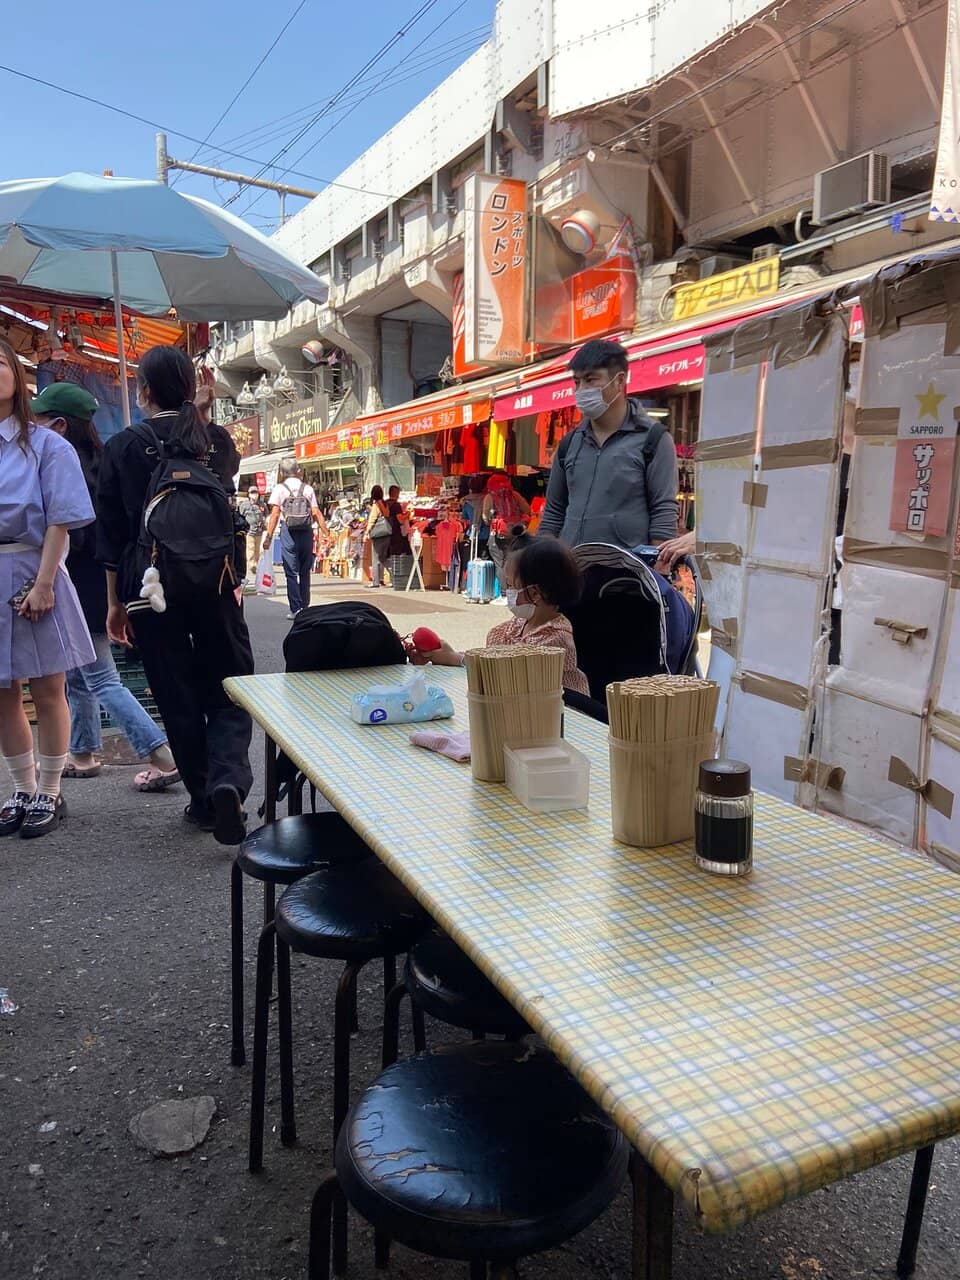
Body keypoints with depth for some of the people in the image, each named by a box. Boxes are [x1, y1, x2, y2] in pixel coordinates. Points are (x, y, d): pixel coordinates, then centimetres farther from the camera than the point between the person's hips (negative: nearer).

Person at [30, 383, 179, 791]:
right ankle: (83, 754, 29)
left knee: (101, 680, -4)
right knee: (77, 675, 19)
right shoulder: (94, 463, 10)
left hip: (80, 587, -9)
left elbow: (69, 536, -23)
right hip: (97, 584, 9)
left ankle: (161, 758, -6)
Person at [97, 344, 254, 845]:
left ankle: (204, 801, 15)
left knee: (177, 697, 9)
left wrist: (115, 603, 7)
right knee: (229, 690, 7)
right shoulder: (218, 440, 4)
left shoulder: (122, 448, -2)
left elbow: (111, 533, -1)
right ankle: (229, 779, -17)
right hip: (215, 583, 1)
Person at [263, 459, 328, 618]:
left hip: (288, 531, -2)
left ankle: (296, 609, -5)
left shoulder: (280, 488, 3)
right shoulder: (308, 488, 8)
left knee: (291, 572, 0)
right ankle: (305, 608, 15)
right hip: (306, 531, 2)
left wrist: (269, 536, -6)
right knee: (305, 572, 11)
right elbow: (316, 513, 1)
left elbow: (275, 514, -6)